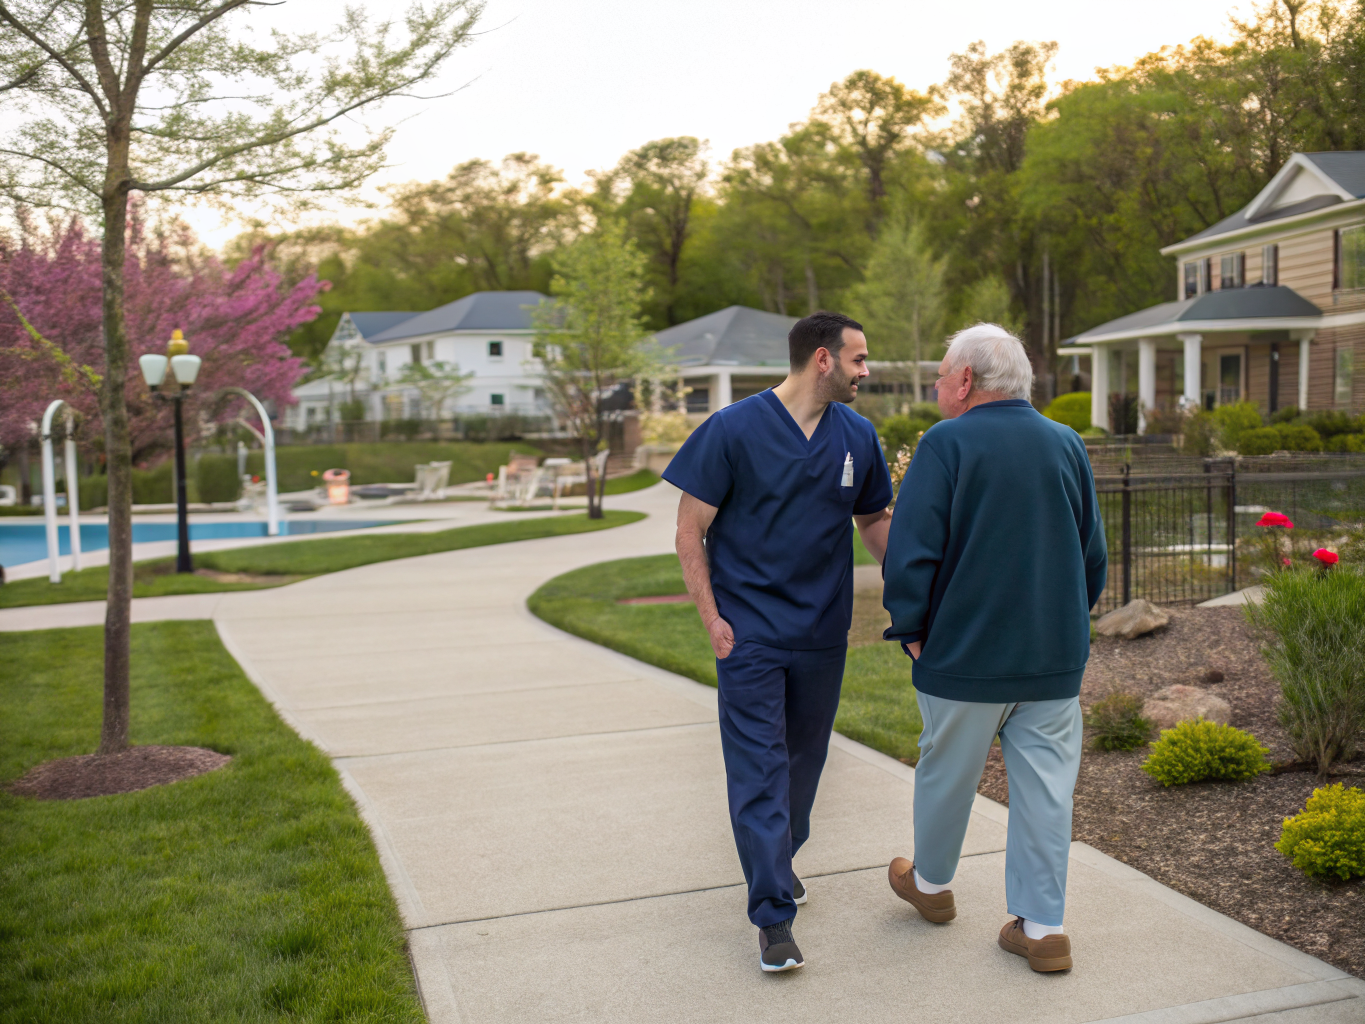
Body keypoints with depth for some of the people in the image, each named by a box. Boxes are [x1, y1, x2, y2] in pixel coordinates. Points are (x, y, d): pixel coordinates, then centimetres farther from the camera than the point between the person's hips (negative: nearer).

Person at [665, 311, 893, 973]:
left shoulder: (857, 437, 3)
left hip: (823, 633, 5)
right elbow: (690, 531, -7)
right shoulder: (733, 430, -11)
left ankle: (778, 860, 39)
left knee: (804, 757, 17)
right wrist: (711, 618, -11)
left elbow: (874, 522, 17)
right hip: (751, 633, -5)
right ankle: (774, 915, 1)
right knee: (758, 768, -4)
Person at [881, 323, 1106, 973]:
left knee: (947, 771, 15)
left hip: (965, 655, -4)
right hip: (1056, 654, 4)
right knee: (1045, 783, 9)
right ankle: (1042, 926, 13)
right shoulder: (1067, 444, 6)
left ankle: (930, 882, 36)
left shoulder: (946, 443, -11)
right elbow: (1094, 554, 13)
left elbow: (910, 550, -15)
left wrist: (910, 630, -3)